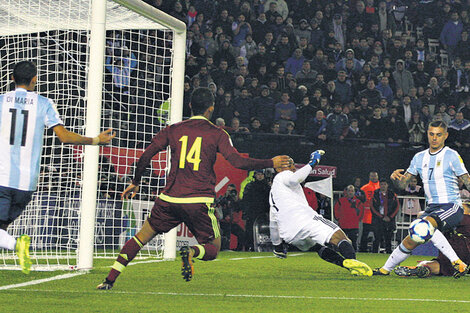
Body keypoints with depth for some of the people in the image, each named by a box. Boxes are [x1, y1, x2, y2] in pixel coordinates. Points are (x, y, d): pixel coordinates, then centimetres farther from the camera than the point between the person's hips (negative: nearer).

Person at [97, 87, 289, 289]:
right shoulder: (217, 134, 1)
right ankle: (191, 252, -22)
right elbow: (238, 161, -8)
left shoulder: (172, 130, 9)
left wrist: (135, 183, 23)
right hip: (200, 201, -2)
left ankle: (109, 280, 6)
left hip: (169, 199, 2)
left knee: (142, 236, 17)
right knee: (212, 249, 14)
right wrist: (272, 163, 2)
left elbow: (145, 157, 8)